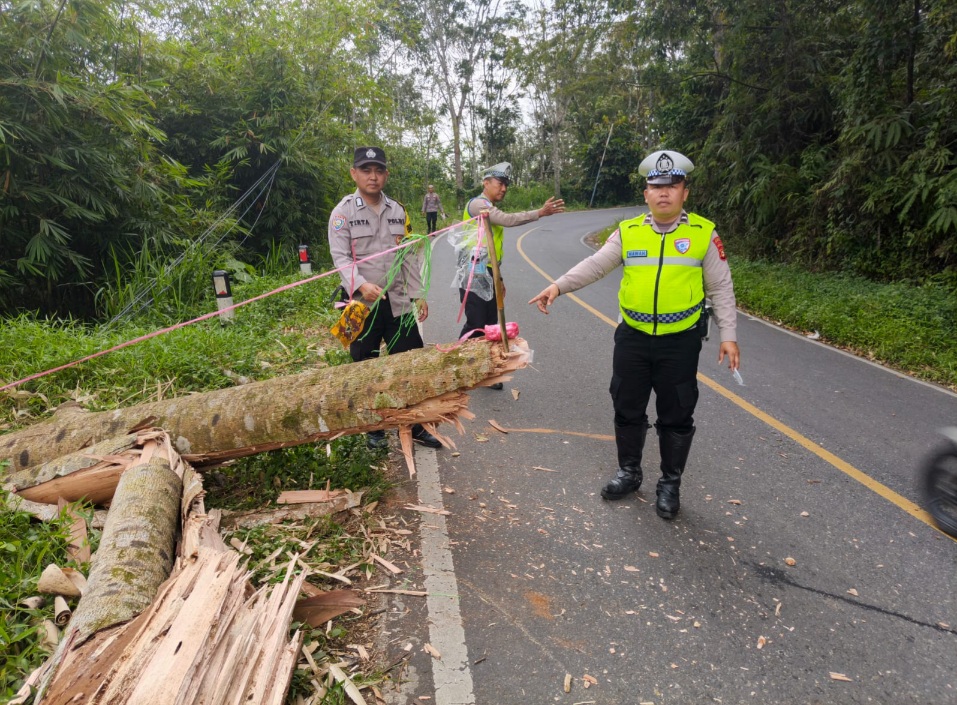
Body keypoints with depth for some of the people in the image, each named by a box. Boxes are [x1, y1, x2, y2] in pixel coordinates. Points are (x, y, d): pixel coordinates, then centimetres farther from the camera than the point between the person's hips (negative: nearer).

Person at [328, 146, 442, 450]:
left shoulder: (398, 211, 10)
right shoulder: (343, 212, -4)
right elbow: (340, 257, -12)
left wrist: (418, 294, 10)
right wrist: (361, 285, -30)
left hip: (397, 300, 4)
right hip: (362, 302, -3)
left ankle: (415, 426, 19)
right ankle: (374, 430, 25)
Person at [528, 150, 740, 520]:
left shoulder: (703, 233, -3)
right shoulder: (628, 232, 1)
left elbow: (720, 288, 1)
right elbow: (594, 265, -4)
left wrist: (728, 335, -3)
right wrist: (558, 286, -18)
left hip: (680, 341, -2)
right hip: (633, 338, 2)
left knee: (676, 416, 8)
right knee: (627, 408, 13)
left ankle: (670, 483, 28)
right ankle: (629, 472, 34)